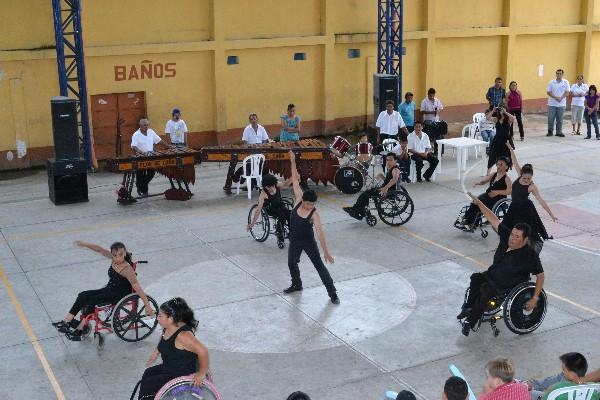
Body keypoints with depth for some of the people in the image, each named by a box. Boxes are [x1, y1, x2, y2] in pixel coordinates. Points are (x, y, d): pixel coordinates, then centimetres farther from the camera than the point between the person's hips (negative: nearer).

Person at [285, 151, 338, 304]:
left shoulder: (314, 214, -25)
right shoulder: (298, 200, -14)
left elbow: (320, 232, -31)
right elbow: (295, 181, -12)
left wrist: (326, 251, -35)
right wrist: (293, 162, -14)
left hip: (309, 242, -5)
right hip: (295, 241, 5)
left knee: (320, 266, -1)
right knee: (291, 263, 21)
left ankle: (332, 293, 6)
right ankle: (296, 285, 47)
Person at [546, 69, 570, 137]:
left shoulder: (566, 82, 1)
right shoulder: (551, 82, 0)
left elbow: (567, 93, -3)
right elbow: (548, 92, -4)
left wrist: (561, 98, -19)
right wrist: (555, 97, -17)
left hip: (561, 104, 0)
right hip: (552, 104, 0)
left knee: (560, 119, 6)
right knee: (550, 118, -1)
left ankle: (559, 132, 14)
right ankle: (550, 131, 11)